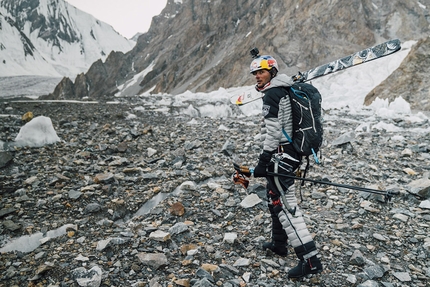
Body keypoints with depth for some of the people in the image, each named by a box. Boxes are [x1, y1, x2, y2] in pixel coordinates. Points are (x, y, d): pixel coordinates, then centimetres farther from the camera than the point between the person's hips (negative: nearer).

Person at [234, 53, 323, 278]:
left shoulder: (272, 94, -13)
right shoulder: (284, 91, 16)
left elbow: (273, 131, -21)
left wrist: (263, 162, -20)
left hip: (280, 154, -10)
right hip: (291, 152, 10)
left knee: (284, 205, -10)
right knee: (275, 198, 22)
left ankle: (310, 259, -9)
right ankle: (279, 243, 37)